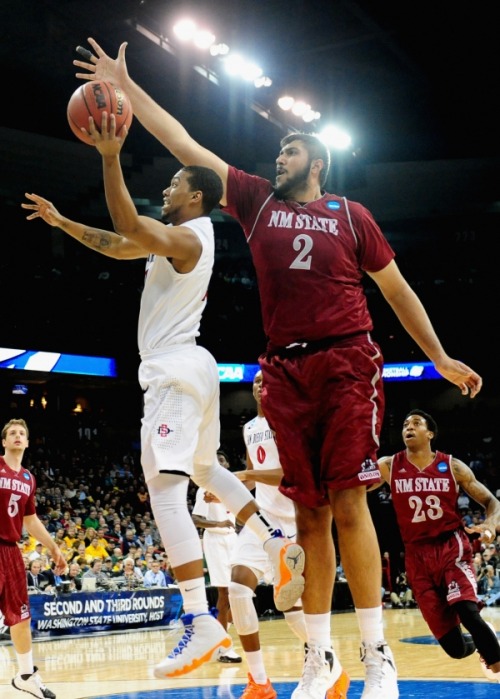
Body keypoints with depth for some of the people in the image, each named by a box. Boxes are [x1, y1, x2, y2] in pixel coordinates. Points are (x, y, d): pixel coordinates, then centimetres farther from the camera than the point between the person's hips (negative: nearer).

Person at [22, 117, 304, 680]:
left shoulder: (186, 237, -13)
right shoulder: (181, 237, 18)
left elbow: (128, 226, -31)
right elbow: (119, 245, 26)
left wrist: (111, 157, -36)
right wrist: (61, 222, 23)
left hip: (174, 370, -11)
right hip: (188, 367, 11)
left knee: (164, 490, -18)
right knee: (204, 469, 29)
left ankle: (201, 624, -26)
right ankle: (281, 547, 26)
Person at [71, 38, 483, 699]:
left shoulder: (351, 215, 10)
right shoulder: (257, 201, 15)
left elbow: (396, 288, 13)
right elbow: (185, 146, 13)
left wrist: (440, 357, 10)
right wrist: (126, 85, 10)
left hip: (348, 364, -3)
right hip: (286, 371, 3)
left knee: (348, 503, -11)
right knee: (309, 514, 3)